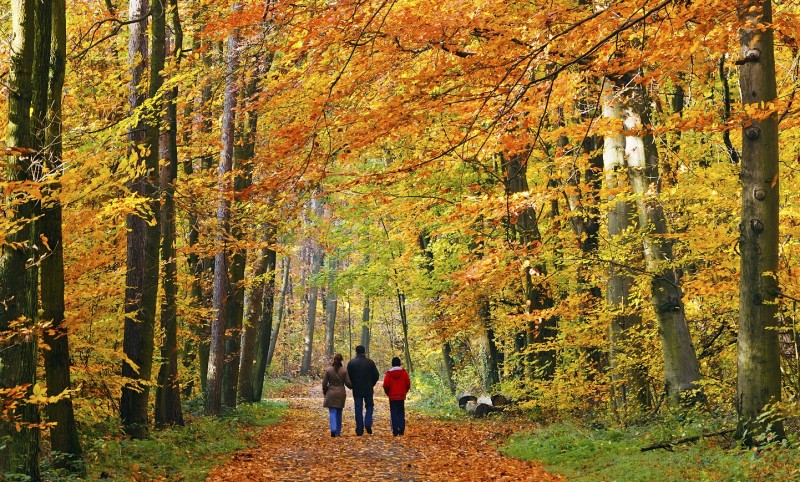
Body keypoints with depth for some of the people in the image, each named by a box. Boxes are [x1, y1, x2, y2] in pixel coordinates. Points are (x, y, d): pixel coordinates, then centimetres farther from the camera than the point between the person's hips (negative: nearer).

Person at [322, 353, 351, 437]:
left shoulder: (328, 370, -4)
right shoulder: (344, 370, -5)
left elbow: (324, 383, -3)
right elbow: (348, 383, -3)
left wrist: (325, 392, 13)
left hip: (331, 393, -1)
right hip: (341, 393, 1)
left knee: (332, 412, -2)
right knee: (339, 413, 14)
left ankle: (333, 430, -23)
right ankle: (338, 432, 18)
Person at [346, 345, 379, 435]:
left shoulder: (351, 363, -3)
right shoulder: (370, 362, -2)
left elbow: (348, 377, -4)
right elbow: (376, 376, -1)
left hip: (357, 390, 0)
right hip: (368, 390, 0)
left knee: (358, 409, 4)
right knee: (369, 406, 15)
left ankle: (359, 431, 3)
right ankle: (368, 424, -6)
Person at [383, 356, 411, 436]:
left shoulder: (389, 373, -5)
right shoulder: (404, 372, 0)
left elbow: (386, 385, -7)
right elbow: (408, 384, -1)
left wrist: (388, 393, 10)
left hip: (392, 397, -1)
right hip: (401, 397, 1)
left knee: (394, 414, 3)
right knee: (401, 413, 10)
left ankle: (395, 431, -2)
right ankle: (401, 429, -2)